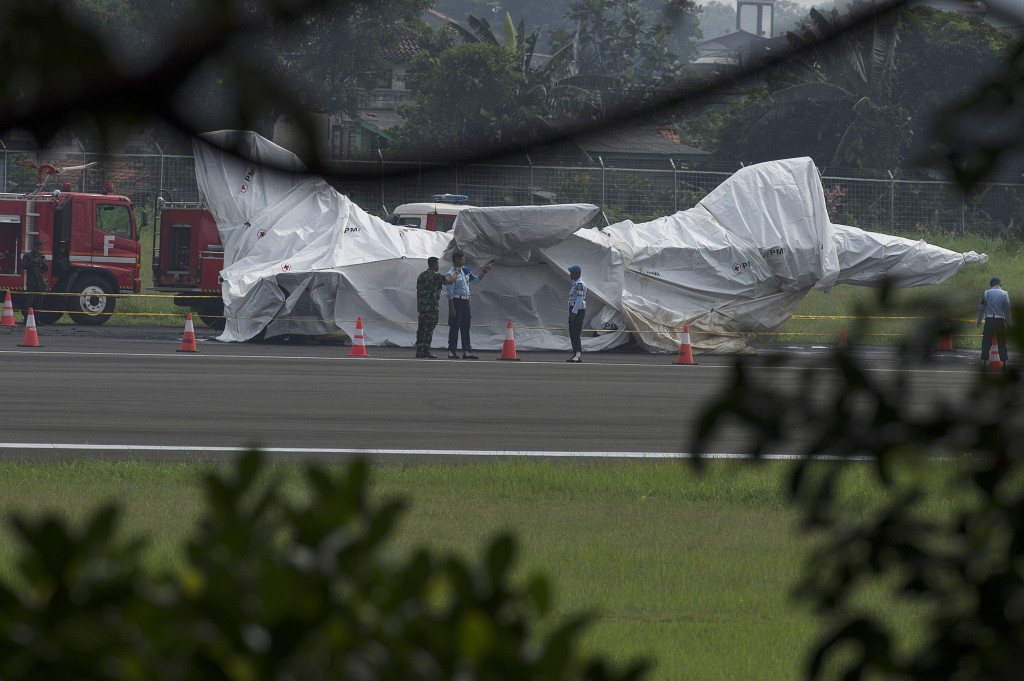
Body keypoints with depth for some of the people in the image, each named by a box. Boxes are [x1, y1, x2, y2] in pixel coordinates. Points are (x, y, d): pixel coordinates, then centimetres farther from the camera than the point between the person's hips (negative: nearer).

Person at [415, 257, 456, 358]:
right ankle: (426, 352, -8)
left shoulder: (421, 275, 12)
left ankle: (419, 351, 9)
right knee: (429, 329, -6)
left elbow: (418, 291, 15)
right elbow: (450, 281, -7)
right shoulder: (436, 276, -10)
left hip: (422, 305, 7)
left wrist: (418, 306, 20)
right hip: (432, 307, -7)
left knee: (421, 328, 8)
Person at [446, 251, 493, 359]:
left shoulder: (465, 271, 12)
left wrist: (484, 271, 14)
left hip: (465, 301, 8)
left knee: (466, 327, 8)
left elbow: (476, 280, 26)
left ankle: (467, 351, 10)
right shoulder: (452, 273, -11)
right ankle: (452, 351, 1)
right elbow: (450, 293, -13)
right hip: (456, 301, -8)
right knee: (454, 327, -4)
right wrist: (452, 308, -17)